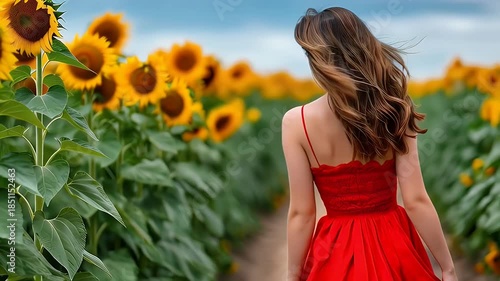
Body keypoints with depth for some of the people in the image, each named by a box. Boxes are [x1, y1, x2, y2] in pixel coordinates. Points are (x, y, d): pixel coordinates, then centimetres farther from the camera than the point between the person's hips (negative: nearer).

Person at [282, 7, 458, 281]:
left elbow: (301, 213, -11)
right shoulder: (393, 111, -11)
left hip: (337, 254, -1)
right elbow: (416, 201, -13)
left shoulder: (297, 121, -14)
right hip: (394, 248, 2)